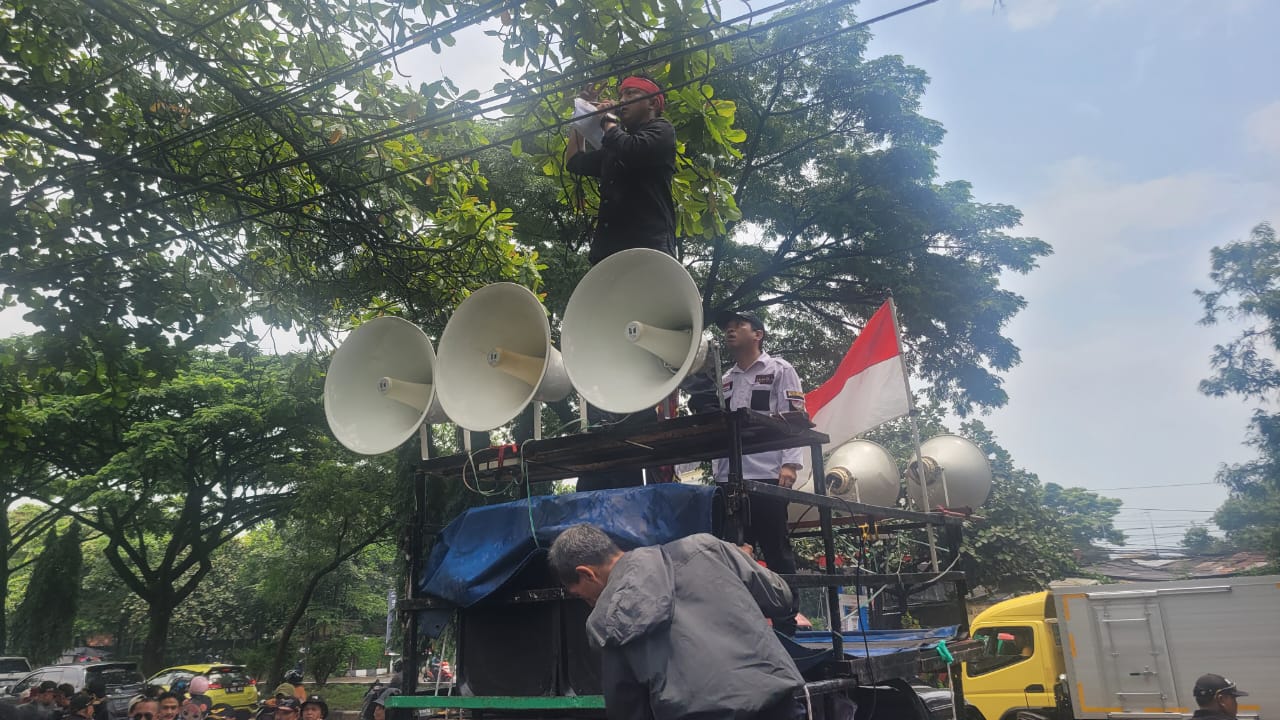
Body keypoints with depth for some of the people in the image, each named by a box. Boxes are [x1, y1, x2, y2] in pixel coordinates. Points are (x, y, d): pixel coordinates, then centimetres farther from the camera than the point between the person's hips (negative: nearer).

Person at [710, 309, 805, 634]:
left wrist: (790, 464, -16)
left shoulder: (779, 370, 6)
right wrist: (716, 471, 10)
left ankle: (785, 625, 5)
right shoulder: (724, 380, 22)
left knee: (776, 552, -1)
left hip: (766, 474, -5)